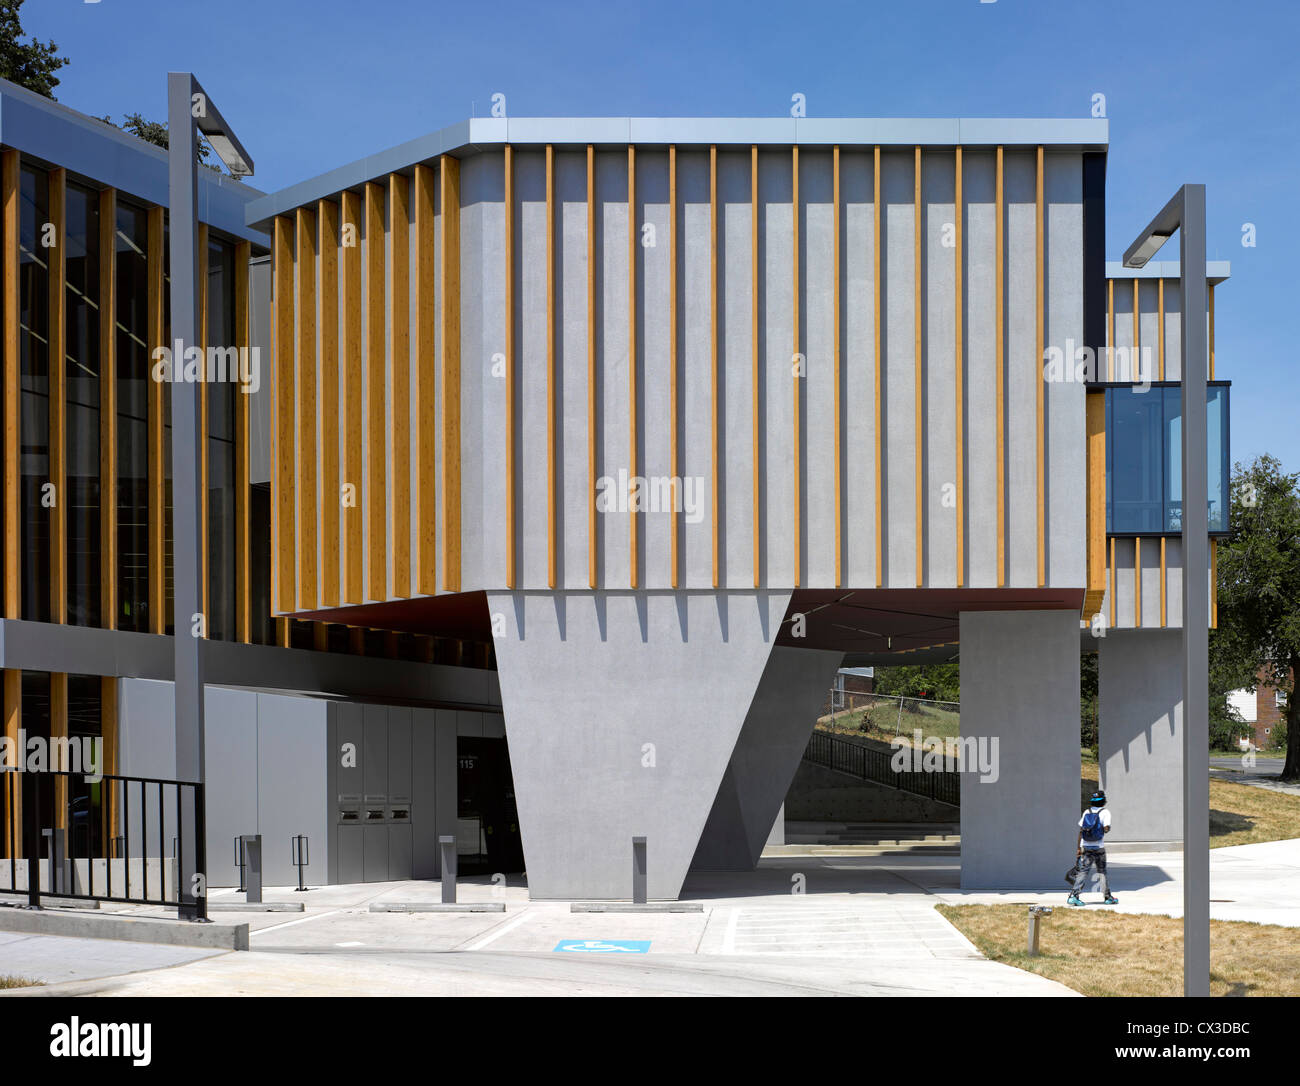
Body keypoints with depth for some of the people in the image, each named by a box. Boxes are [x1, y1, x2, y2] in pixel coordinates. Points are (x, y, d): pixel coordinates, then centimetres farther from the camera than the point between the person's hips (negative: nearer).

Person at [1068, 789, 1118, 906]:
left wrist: (1078, 848, 9)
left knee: (1083, 871, -1)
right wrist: (1108, 829, 9)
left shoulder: (1087, 812, 8)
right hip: (1099, 847, -3)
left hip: (1086, 847, 3)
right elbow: (1106, 829, -16)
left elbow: (1080, 831, 6)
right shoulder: (1105, 812, -5)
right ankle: (1108, 897, 18)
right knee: (1102, 872, 10)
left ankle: (1074, 895, -15)